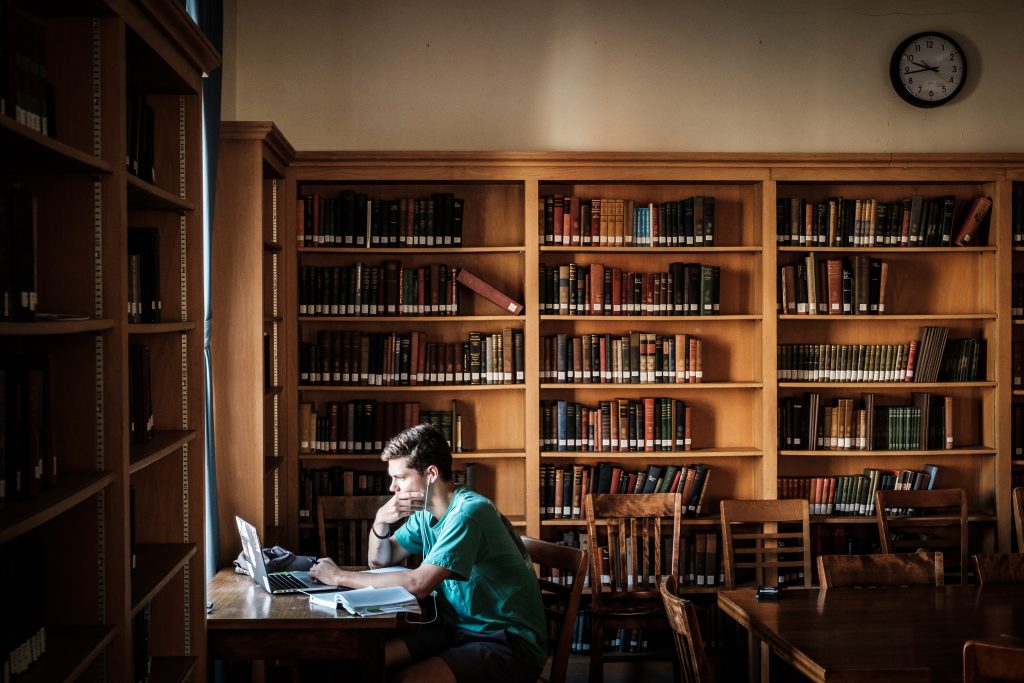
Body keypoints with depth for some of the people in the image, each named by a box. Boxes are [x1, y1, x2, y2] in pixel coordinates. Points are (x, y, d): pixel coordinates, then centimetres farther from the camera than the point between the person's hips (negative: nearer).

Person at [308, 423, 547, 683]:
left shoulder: (468, 513, -21)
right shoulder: (426, 512, 8)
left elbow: (419, 584, -28)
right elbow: (381, 560, 18)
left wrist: (340, 576, -18)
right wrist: (380, 521, -5)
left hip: (509, 642, -8)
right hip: (458, 629, 8)